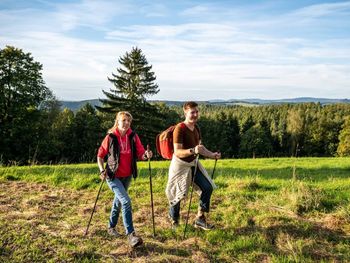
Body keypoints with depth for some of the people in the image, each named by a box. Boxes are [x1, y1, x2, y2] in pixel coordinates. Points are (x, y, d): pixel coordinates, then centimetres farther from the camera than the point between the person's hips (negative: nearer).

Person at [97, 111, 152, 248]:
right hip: (113, 176, -5)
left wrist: (146, 155, -29)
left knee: (118, 201, 20)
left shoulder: (133, 137, -3)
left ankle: (111, 227, 42)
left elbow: (140, 154, -8)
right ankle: (130, 234, -16)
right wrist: (102, 170, -14)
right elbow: (100, 155, -3)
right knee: (126, 201, -20)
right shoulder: (110, 137, -11)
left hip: (127, 176, 5)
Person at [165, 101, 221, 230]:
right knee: (178, 195, 4)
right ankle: (174, 222, 28)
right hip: (180, 165, -8)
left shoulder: (196, 128, 5)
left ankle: (200, 219, 17)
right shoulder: (180, 129, -22)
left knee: (208, 187, 3)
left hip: (193, 163, 8)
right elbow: (177, 152, -29)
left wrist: (212, 155, 3)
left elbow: (200, 148, 15)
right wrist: (193, 151, -43)